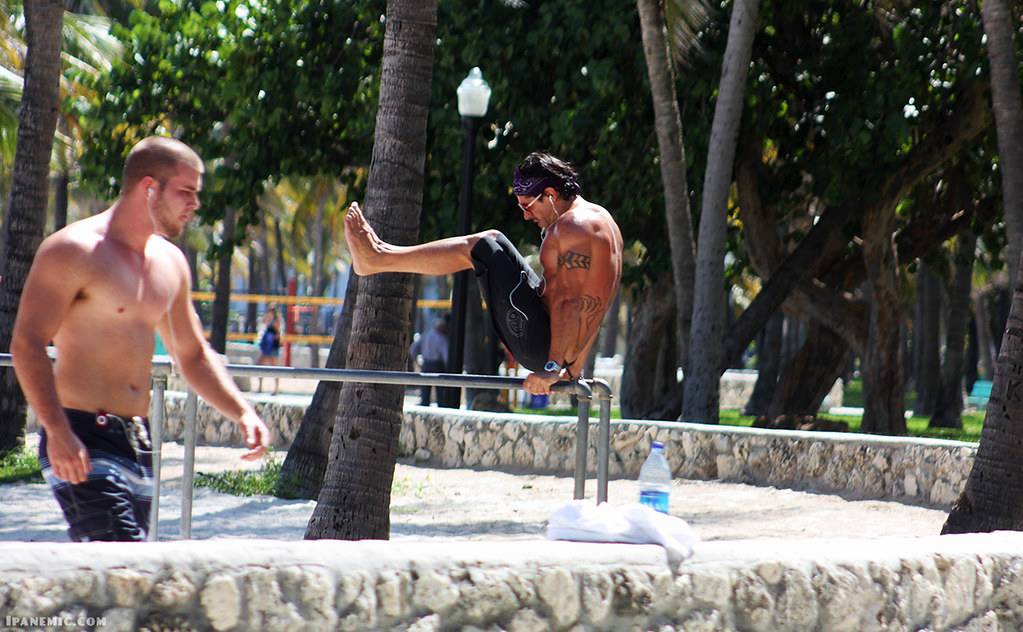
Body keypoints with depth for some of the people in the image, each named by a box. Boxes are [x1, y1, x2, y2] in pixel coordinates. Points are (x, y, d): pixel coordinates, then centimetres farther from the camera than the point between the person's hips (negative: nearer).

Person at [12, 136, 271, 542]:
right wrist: (57, 431, -26)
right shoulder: (75, 251, -9)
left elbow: (193, 355, 27)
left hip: (138, 444, 8)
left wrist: (242, 413, 11)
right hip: (82, 440, -8)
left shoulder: (170, 264, 17)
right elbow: (27, 344, -15)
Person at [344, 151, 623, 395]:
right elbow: (589, 307, 22)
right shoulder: (597, 218, 17)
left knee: (482, 247, -8)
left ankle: (377, 257, -1)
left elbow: (572, 304, -24)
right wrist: (574, 368, 24)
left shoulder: (576, 227, -17)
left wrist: (552, 367, -27)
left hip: (541, 344, -11)